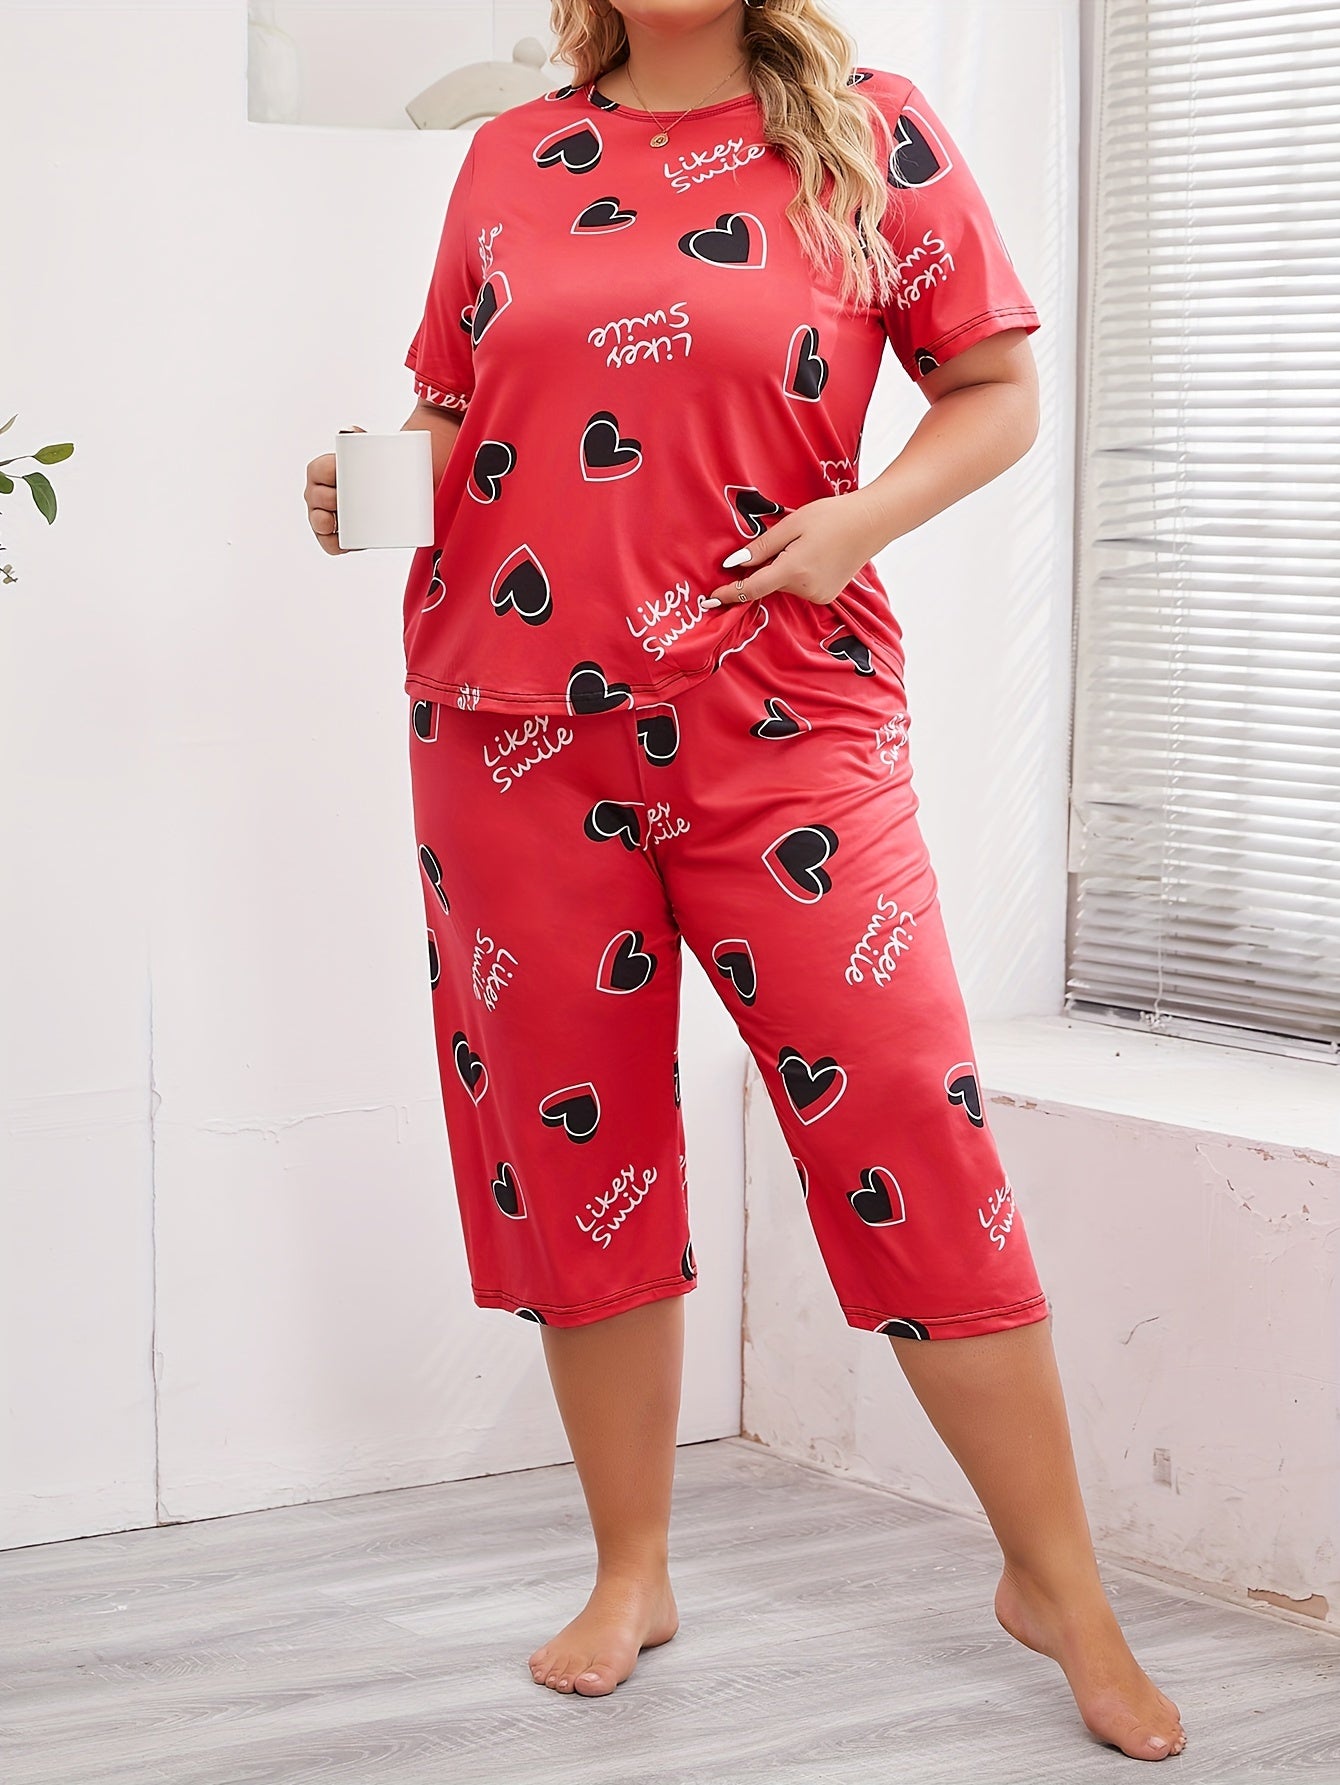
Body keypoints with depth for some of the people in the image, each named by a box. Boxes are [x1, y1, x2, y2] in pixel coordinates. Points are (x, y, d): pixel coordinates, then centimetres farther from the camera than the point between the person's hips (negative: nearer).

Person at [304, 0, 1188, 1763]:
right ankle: (631, 1575, 24)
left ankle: (1057, 1581, 8)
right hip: (517, 723, 3)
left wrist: (863, 519, -11)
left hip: (778, 712, -3)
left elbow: (999, 390, 6)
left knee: (908, 1128, -7)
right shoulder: (511, 158, 11)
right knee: (571, 1149, 8)